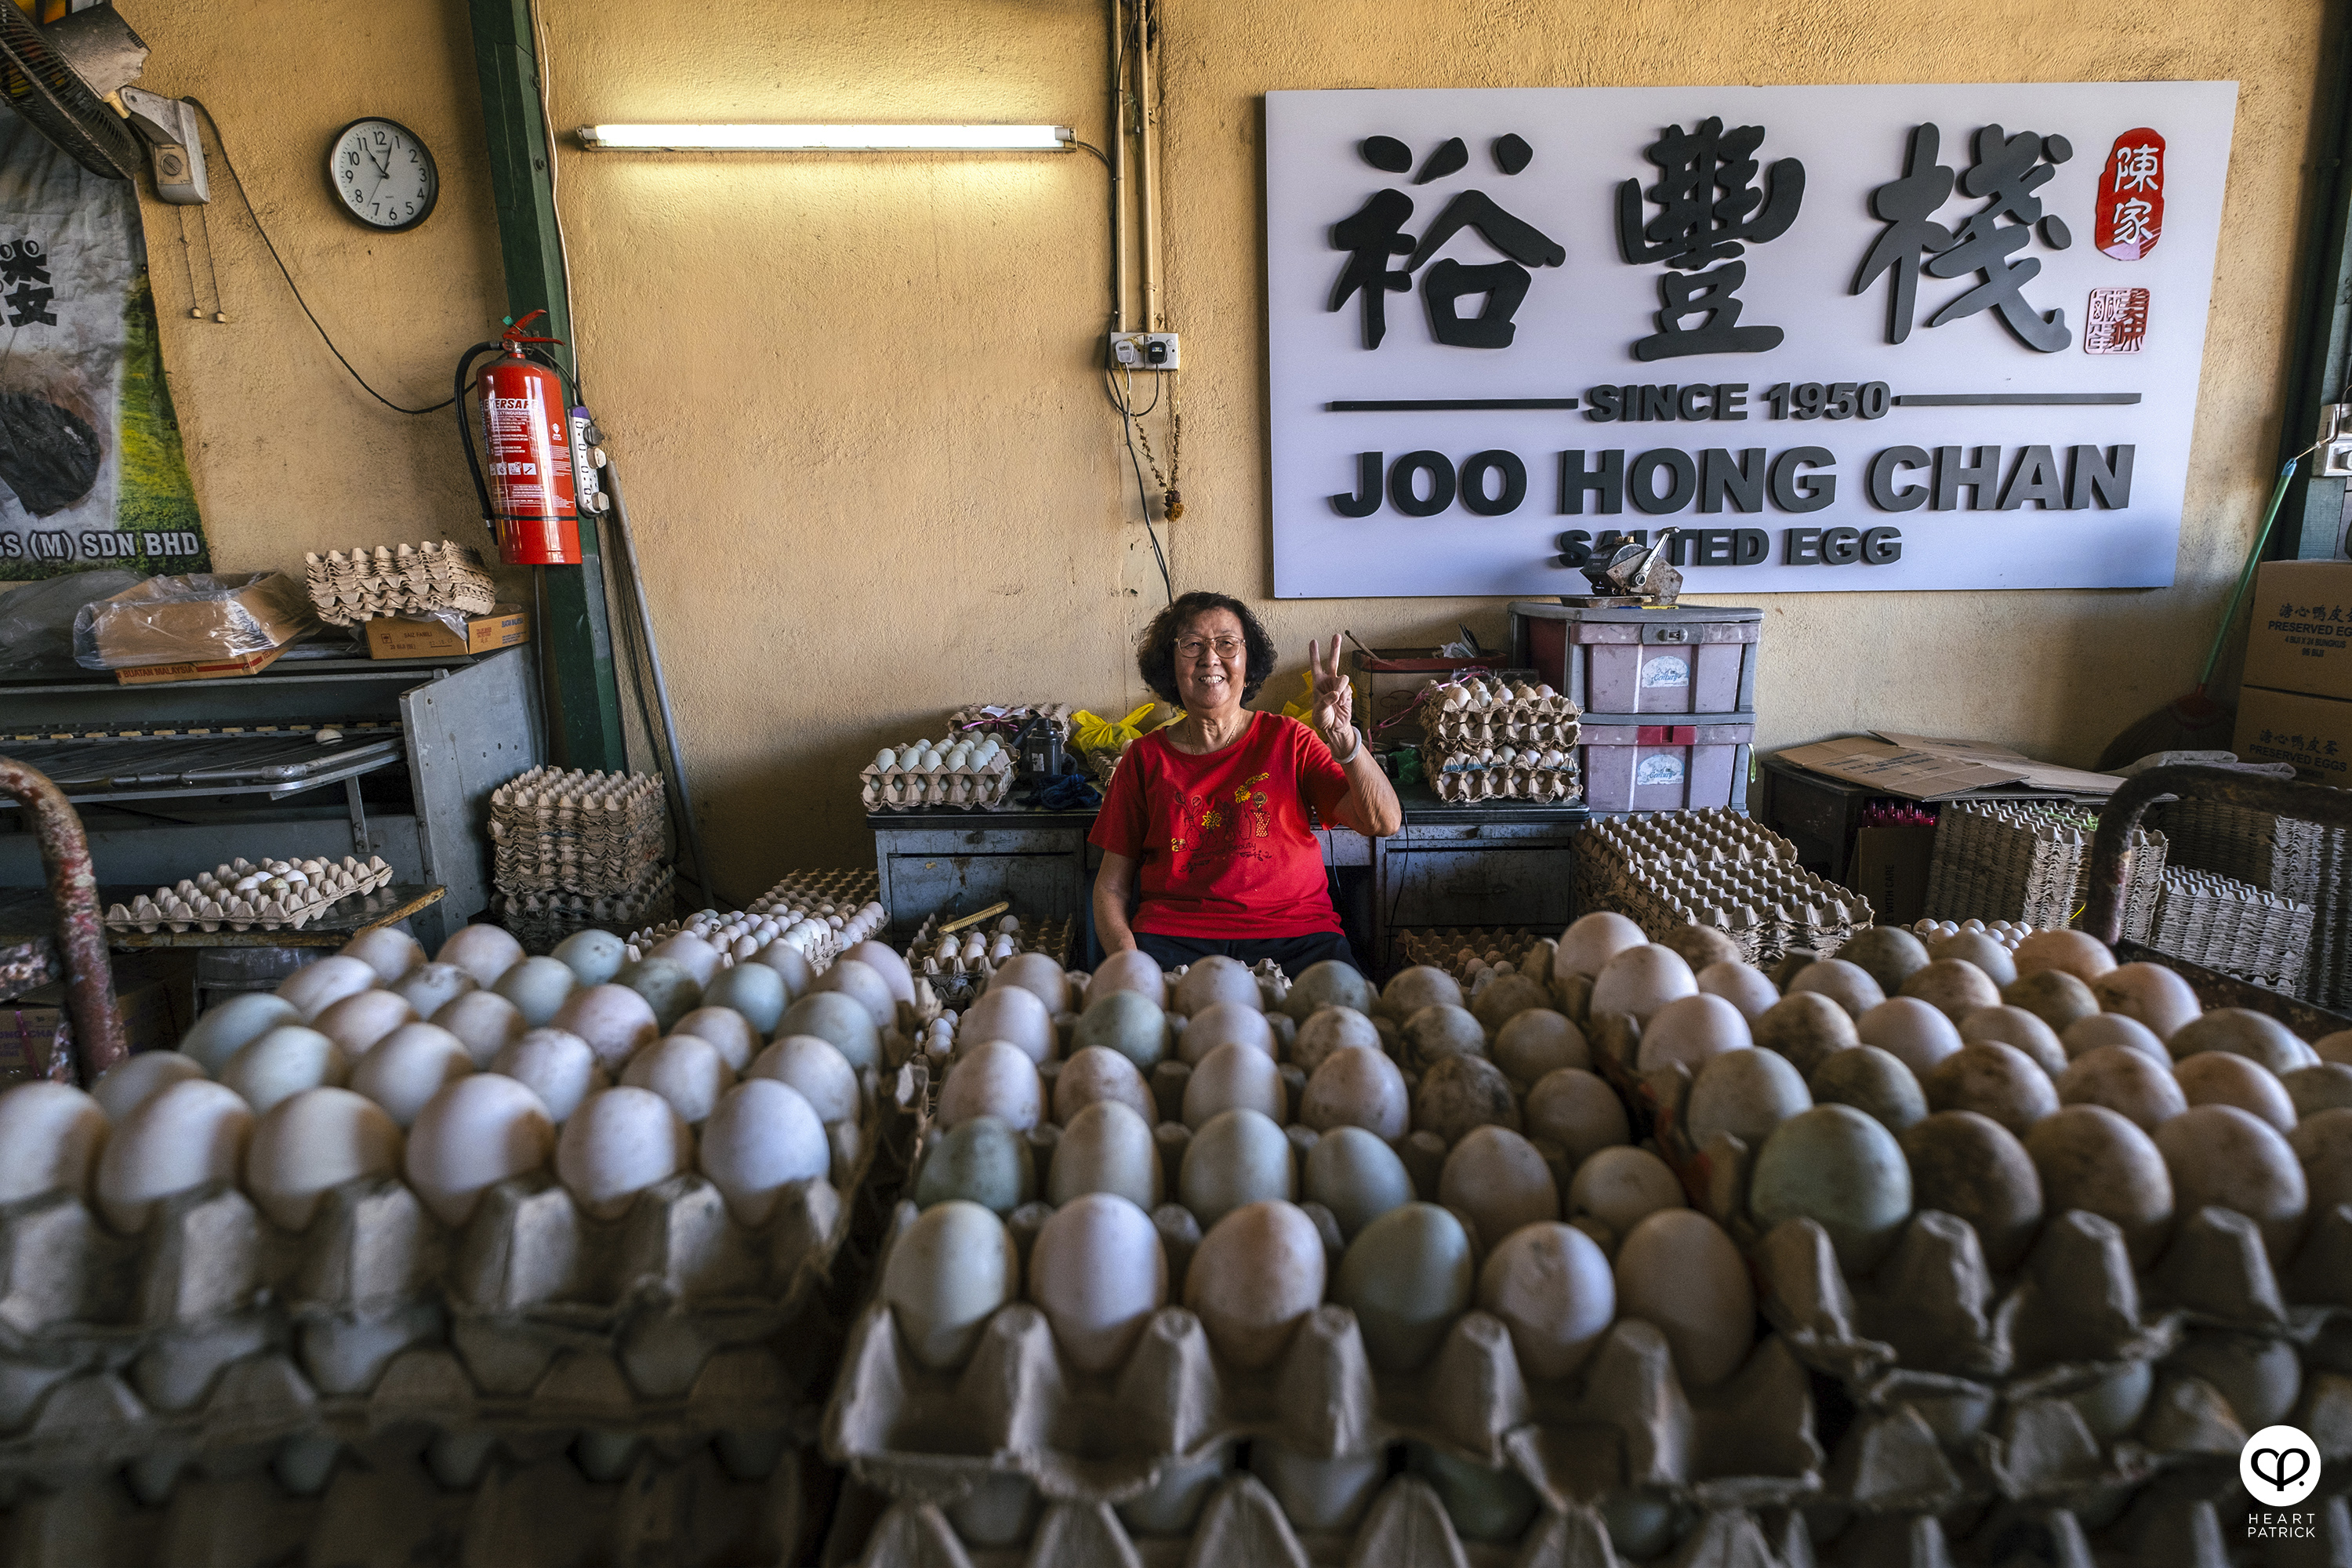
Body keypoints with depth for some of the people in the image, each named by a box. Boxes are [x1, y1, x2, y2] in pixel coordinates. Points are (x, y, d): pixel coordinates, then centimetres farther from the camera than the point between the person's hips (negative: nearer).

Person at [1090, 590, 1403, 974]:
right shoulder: (1146, 758, 11)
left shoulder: (1288, 741, 9)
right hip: (1172, 936, 0)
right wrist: (1127, 959, -9)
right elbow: (1111, 886, 11)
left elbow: (1385, 823, -2)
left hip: (1291, 932, 0)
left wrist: (1344, 738, -19)